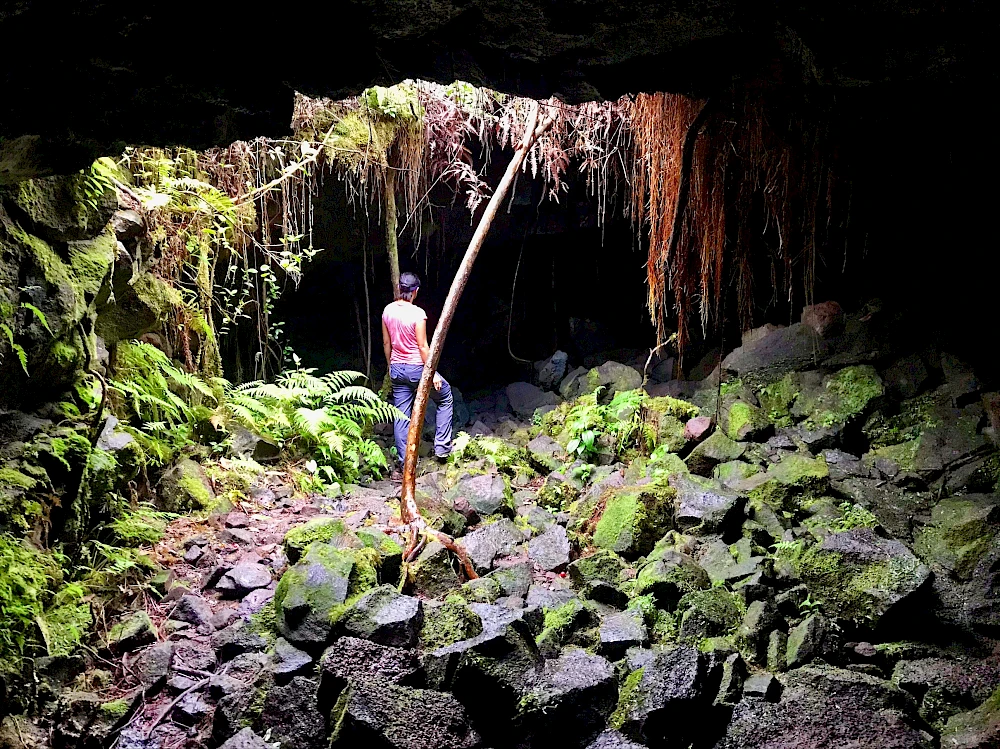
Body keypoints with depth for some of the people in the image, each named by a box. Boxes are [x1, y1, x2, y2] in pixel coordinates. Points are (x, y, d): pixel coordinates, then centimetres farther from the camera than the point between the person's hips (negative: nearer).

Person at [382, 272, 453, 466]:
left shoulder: (388, 311, 0)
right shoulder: (417, 313, -18)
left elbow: (386, 343, 8)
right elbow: (422, 346, -16)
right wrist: (432, 373, -9)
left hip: (397, 369, 6)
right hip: (416, 368, -5)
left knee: (401, 416, 9)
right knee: (445, 398, 17)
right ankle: (442, 447, 13)